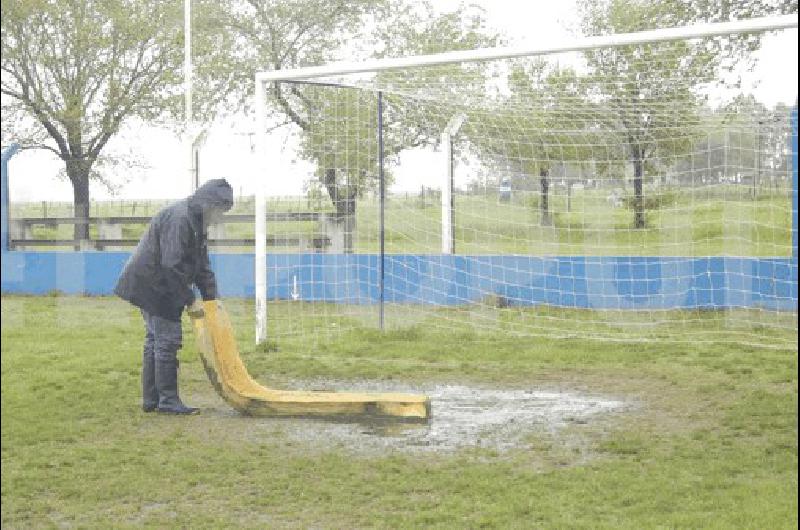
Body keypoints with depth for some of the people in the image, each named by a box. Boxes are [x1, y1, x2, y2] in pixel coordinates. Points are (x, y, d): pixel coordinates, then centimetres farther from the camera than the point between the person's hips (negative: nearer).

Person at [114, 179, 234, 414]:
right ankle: (168, 401, 0)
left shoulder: (198, 222, 11)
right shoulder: (178, 218, -22)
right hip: (153, 286, -11)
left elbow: (202, 265, 16)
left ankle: (151, 399, 20)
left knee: (155, 341, 13)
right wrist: (190, 300, -20)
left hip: (154, 287, 11)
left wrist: (211, 297, 9)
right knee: (168, 340, -6)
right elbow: (171, 265, -26)